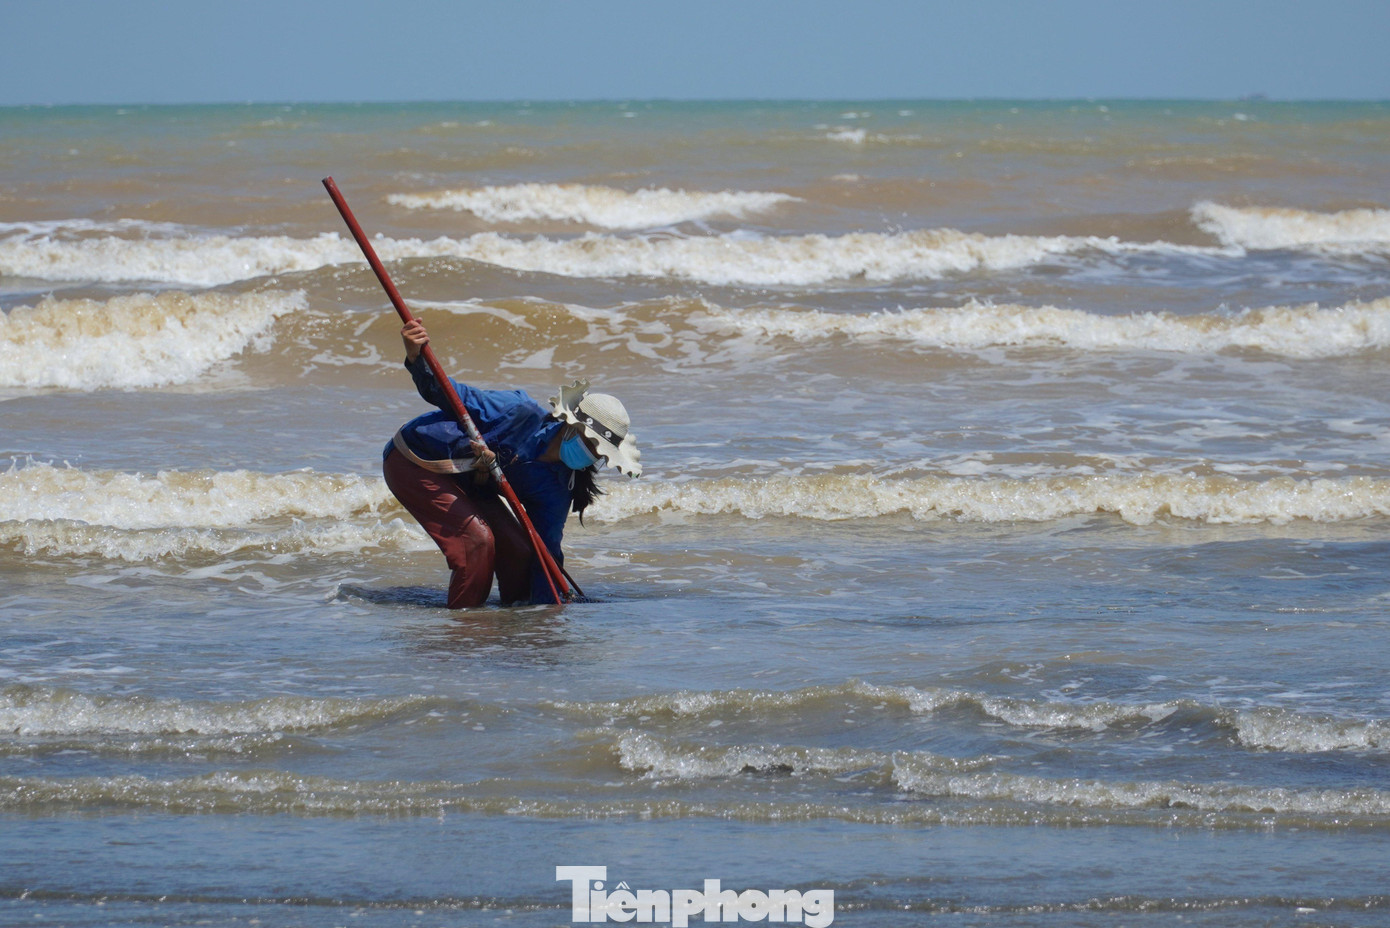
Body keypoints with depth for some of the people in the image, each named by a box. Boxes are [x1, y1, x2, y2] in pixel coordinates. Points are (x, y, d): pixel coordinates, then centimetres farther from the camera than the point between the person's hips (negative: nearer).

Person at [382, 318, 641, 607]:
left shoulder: (556, 490, -7)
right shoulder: (521, 413, -25)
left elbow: (546, 553, -6)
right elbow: (449, 395, -23)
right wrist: (416, 358, -41)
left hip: (467, 484, 7)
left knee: (519, 548, -8)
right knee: (477, 539, -24)